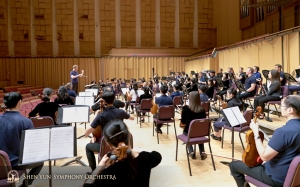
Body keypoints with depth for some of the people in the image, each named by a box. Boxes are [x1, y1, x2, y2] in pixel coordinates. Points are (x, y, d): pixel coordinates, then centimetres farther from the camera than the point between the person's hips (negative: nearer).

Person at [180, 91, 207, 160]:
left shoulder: (186, 108, -17)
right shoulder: (202, 109, -11)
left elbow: (183, 121, -7)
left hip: (188, 132, -1)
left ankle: (191, 152, 13)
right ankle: (202, 152, 20)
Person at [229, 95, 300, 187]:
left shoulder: (283, 131, -32)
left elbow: (264, 156, -27)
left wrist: (256, 133, -20)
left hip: (276, 177, -9)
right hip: (290, 173, 9)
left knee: (233, 165, 5)